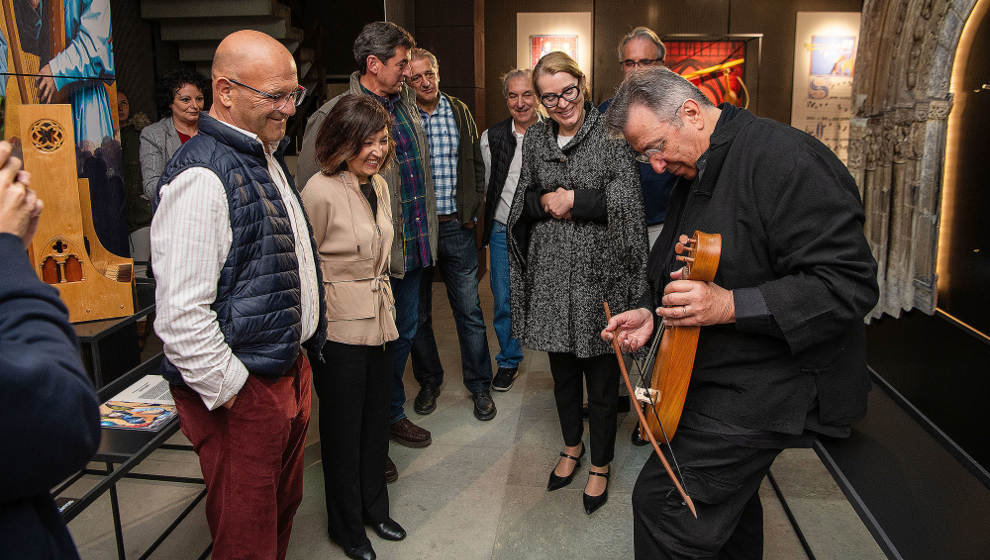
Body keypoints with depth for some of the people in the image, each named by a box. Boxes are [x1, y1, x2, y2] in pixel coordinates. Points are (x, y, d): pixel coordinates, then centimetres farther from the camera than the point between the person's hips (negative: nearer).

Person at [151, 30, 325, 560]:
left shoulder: (266, 158, 11)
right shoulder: (201, 177, -22)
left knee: (283, 511, 24)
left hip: (289, 370, 9)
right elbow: (181, 314, -26)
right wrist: (232, 393, -17)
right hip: (243, 396, -9)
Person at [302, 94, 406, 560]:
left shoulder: (378, 185, 7)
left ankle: (374, 508, 37)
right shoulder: (321, 191, -17)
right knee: (343, 429, 9)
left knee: (376, 422, 17)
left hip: (378, 321, 7)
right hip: (338, 329, -7)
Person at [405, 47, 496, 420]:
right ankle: (429, 382, 30)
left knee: (469, 312, 6)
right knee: (418, 314, 11)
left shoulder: (459, 112, 7)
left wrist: (473, 210, 5)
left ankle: (480, 386, 21)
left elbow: (476, 164, 14)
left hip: (456, 227, 2)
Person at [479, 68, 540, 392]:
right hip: (504, 234, 2)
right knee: (504, 303, 9)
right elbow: (486, 188, 9)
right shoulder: (492, 138, 2)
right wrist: (485, 228, 8)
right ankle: (509, 361, 30)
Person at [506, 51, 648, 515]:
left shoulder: (611, 134, -6)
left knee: (601, 374, 6)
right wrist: (545, 203, -9)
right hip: (550, 271, 4)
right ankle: (572, 446, 40)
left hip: (598, 271, -4)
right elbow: (523, 200, 12)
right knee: (561, 368, 17)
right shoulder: (535, 138, 8)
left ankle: (600, 466, 25)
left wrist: (570, 199, -13)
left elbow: (626, 200, -12)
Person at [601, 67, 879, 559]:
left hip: (767, 386, -9)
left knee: (662, 502, -9)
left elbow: (848, 284, -25)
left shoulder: (786, 159, -21)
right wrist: (651, 313, 6)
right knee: (728, 495, 24)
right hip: (714, 376, 10)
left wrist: (729, 306, -31)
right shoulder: (693, 174, 9)